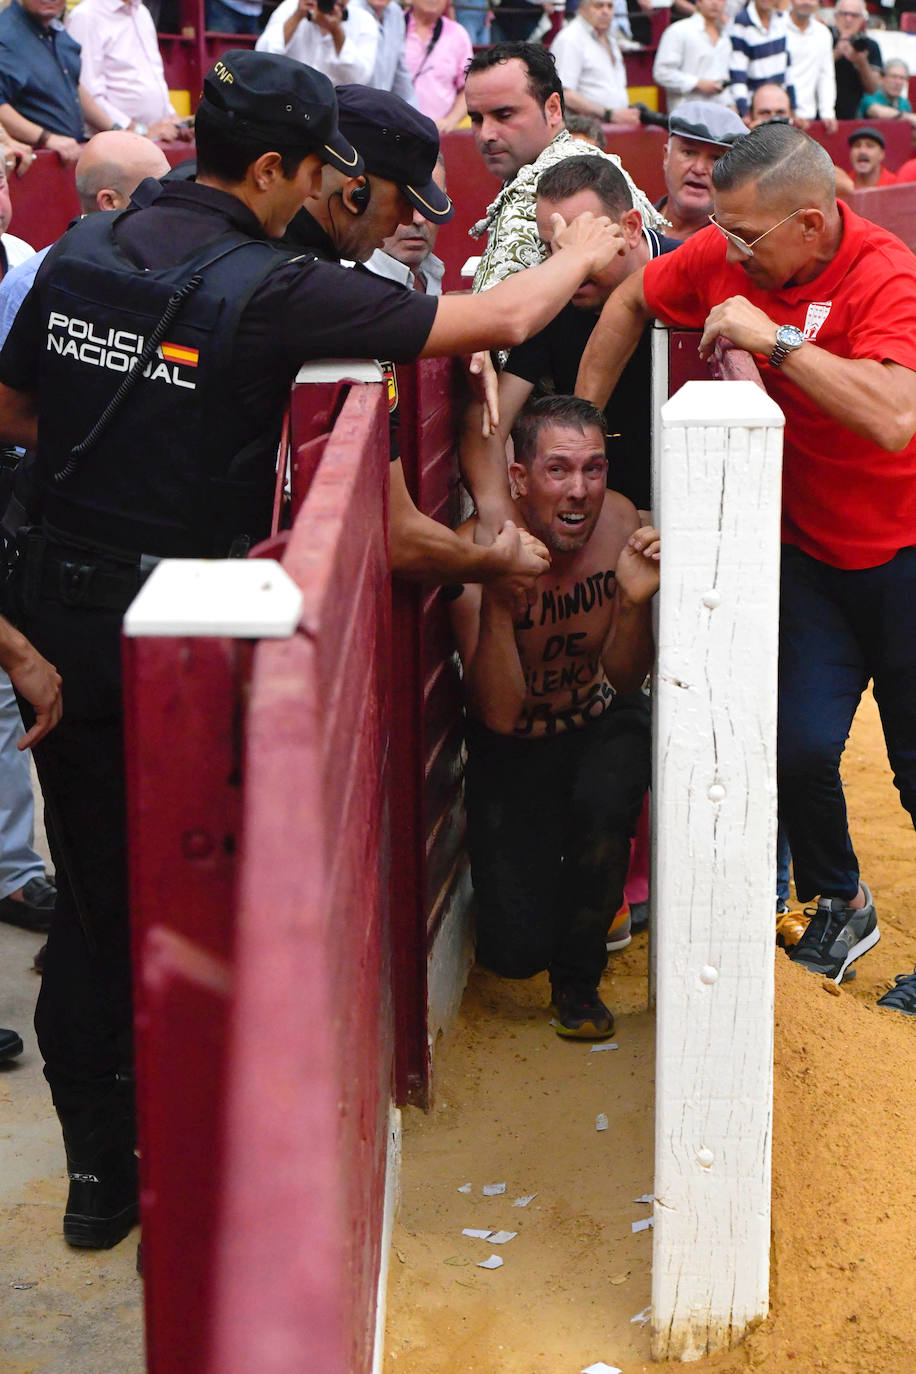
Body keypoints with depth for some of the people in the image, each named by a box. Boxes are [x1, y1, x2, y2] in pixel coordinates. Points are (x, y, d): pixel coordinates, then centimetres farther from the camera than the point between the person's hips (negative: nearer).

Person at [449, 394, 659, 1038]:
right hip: (512, 747, -2)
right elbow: (499, 714, -30)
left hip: (600, 725, 2)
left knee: (603, 801, -34)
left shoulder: (619, 521, -17)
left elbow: (623, 682, -11)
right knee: (516, 952, -8)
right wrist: (497, 600, -44)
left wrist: (635, 600, -32)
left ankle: (578, 976, -6)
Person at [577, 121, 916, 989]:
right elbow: (632, 301, 14)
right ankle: (838, 903, 18)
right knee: (800, 745, -9)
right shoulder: (725, 254, -5)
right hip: (809, 550, 4)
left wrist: (776, 339, -33)